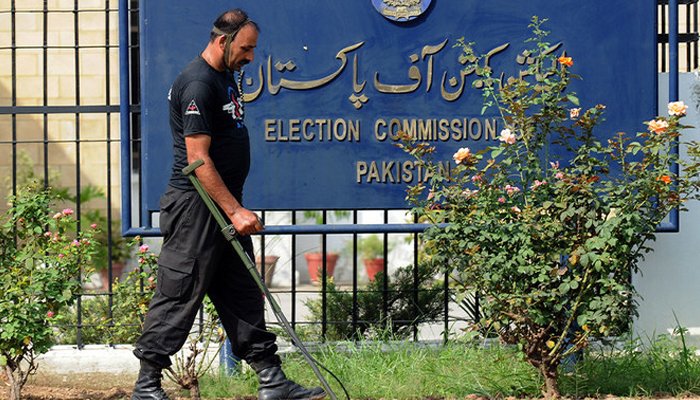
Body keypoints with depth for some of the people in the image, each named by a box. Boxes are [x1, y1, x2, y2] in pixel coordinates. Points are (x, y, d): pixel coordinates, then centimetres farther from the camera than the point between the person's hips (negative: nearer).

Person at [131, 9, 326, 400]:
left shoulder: (227, 78, 15)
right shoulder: (198, 84, -17)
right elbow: (198, 159, -21)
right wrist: (235, 211, -22)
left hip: (226, 207, 10)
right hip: (196, 207, -10)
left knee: (245, 296, 10)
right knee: (178, 297, -5)